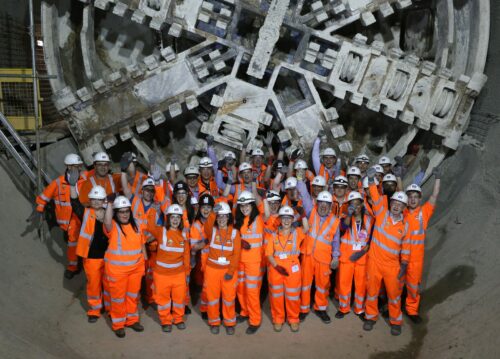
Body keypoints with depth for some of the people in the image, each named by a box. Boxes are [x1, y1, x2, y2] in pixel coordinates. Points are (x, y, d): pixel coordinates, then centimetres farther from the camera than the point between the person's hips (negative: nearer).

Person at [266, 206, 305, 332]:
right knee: (276, 295, 10)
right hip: (275, 268, 1)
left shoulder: (297, 233, 2)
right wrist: (277, 266, -13)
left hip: (293, 268, -1)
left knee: (293, 295, 7)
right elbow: (269, 254, 0)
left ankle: (293, 319, 26)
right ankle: (278, 320, 26)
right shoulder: (273, 235, 2)